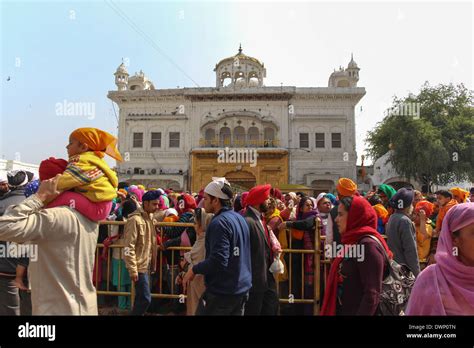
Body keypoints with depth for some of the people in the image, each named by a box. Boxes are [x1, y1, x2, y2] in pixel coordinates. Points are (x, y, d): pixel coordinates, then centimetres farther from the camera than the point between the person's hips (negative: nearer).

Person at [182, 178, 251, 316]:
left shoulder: (219, 222, -21)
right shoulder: (240, 218, 7)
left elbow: (218, 261, -29)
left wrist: (194, 269, -14)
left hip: (221, 291, -8)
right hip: (242, 288, 8)